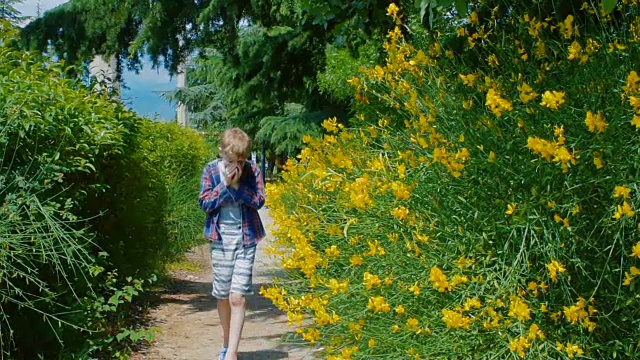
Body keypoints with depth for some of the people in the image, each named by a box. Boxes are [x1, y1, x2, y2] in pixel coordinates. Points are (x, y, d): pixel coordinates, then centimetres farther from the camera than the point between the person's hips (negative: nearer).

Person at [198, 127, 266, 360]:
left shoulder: (252, 171, -2)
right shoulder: (211, 170, -1)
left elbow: (259, 201, -6)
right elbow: (204, 203, -5)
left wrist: (238, 185, -15)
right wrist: (225, 185, -14)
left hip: (246, 238, -1)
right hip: (221, 238, 1)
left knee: (238, 297, -9)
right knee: (223, 296, 10)